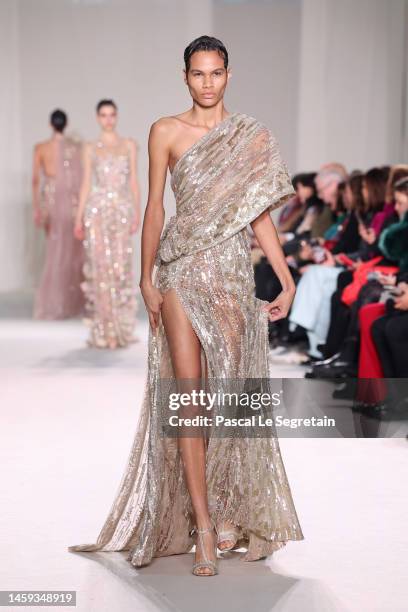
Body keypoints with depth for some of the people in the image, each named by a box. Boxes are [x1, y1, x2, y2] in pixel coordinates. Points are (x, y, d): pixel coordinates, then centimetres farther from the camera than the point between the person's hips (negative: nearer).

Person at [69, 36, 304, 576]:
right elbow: (155, 207, 5)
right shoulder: (166, 132, 5)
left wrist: (288, 282, 3)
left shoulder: (252, 136, 8)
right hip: (183, 270, -1)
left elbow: (260, 214, 8)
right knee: (189, 395, -7)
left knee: (231, 391, 1)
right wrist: (147, 278, -1)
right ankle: (203, 529, -3)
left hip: (234, 272, 2)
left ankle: (230, 511, 16)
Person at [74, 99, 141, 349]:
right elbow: (86, 183, 7)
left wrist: (137, 213, -2)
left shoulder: (129, 145, 10)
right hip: (97, 210, 0)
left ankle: (122, 327, 5)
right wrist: (79, 218, 1)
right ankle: (103, 329, 1)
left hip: (122, 210, 0)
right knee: (100, 266, -4)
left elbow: (134, 181, 7)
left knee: (121, 265, -3)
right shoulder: (91, 148, 10)